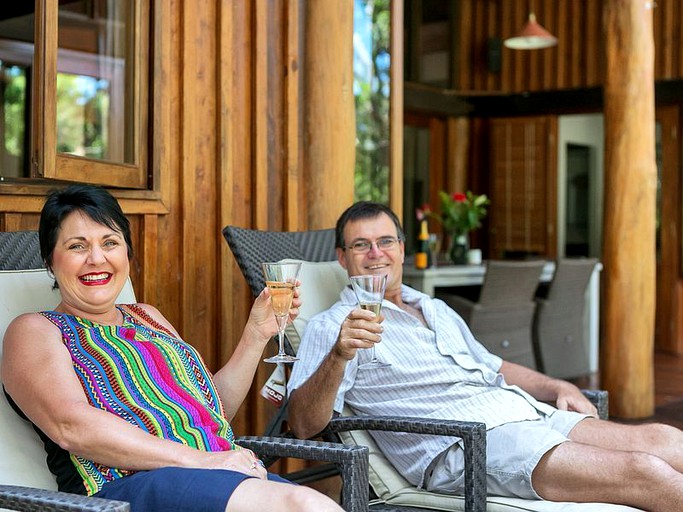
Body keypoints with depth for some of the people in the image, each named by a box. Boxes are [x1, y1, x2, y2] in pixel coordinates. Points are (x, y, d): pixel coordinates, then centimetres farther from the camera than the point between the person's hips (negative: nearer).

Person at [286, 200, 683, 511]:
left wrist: (559, 387, 18)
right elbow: (304, 424, -7)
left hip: (528, 413, 8)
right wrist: (339, 355, -25)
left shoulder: (438, 311, 28)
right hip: (461, 443, -8)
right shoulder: (334, 327, 5)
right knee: (645, 473, -23)